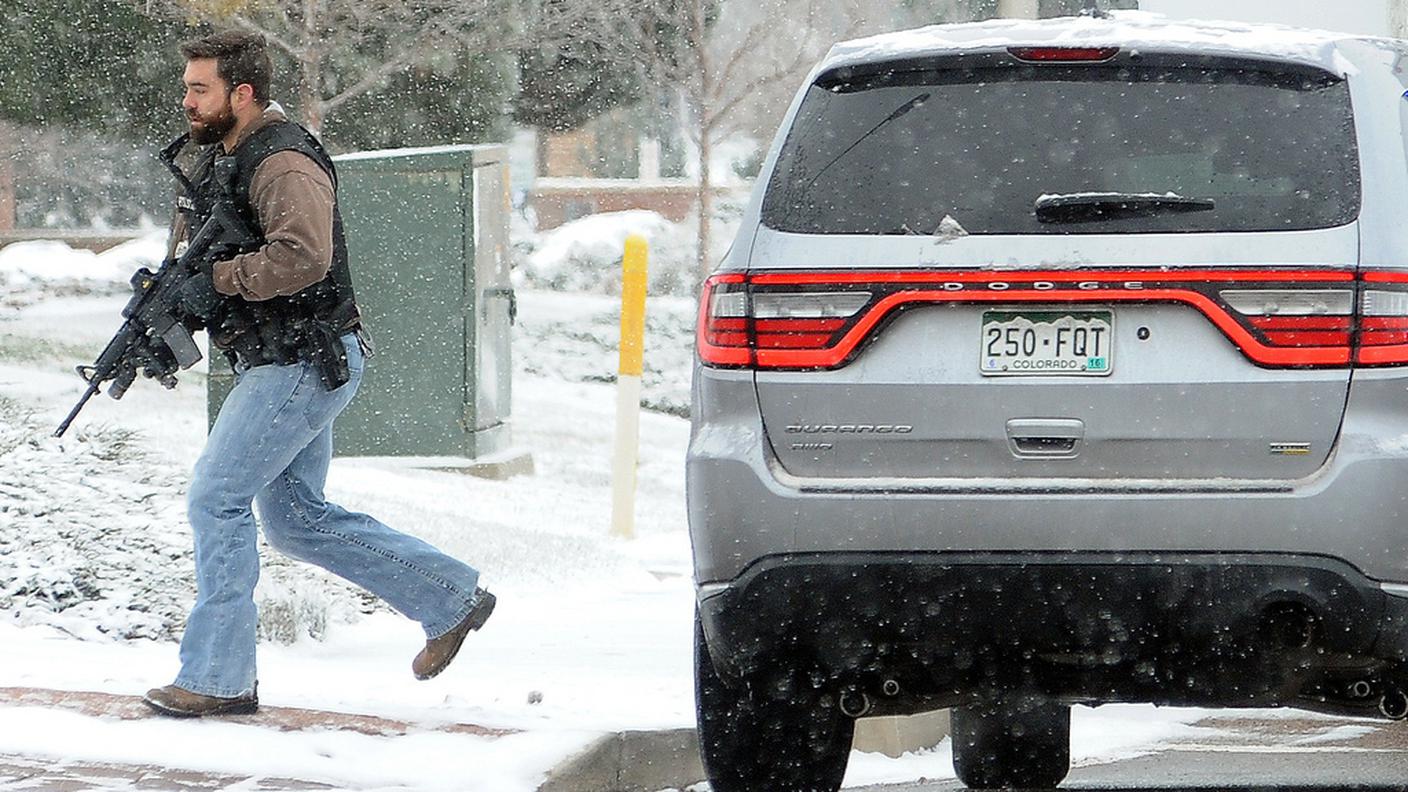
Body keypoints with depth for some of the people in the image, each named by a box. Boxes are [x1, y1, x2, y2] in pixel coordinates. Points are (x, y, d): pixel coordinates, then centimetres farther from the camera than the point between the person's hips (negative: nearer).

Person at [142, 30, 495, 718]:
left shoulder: (283, 165, -19)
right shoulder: (211, 158, 12)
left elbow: (302, 256, -34)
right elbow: (198, 250, 25)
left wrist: (218, 278, -25)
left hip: (306, 364, -11)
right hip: (279, 363, 11)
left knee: (216, 499, -10)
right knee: (296, 520, 15)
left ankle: (217, 678, -4)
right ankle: (450, 596, 24)